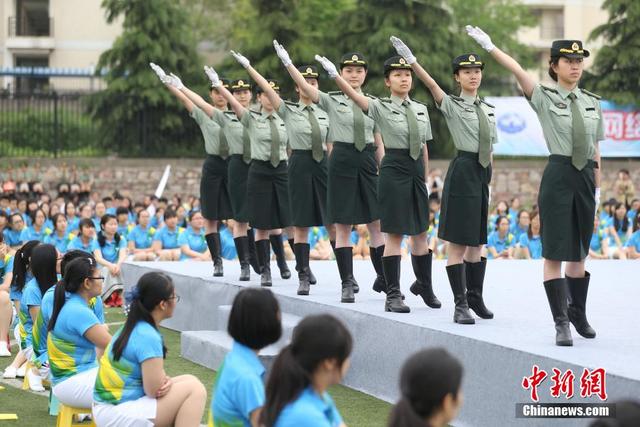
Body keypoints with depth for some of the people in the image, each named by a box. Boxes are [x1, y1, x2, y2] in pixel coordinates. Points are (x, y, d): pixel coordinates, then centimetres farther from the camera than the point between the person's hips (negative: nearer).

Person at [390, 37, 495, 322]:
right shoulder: (452, 105, -4)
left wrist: (489, 175, 13)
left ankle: (475, 297, 25)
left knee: (476, 241, 14)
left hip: (484, 173, 6)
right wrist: (412, 62, -37)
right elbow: (431, 85, -21)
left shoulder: (488, 110, 14)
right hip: (462, 171, -6)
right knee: (457, 242, -5)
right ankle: (461, 304, -5)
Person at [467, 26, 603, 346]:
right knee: (555, 252, -3)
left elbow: (596, 149, 12)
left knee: (579, 252, 14)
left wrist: (597, 187, 12)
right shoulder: (545, 98, -3)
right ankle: (561, 322, 1)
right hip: (559, 175, -4)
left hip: (585, 176, 4)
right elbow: (517, 71, -16)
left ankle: (578, 312, 31)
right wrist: (490, 48, -27)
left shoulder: (592, 103, 10)